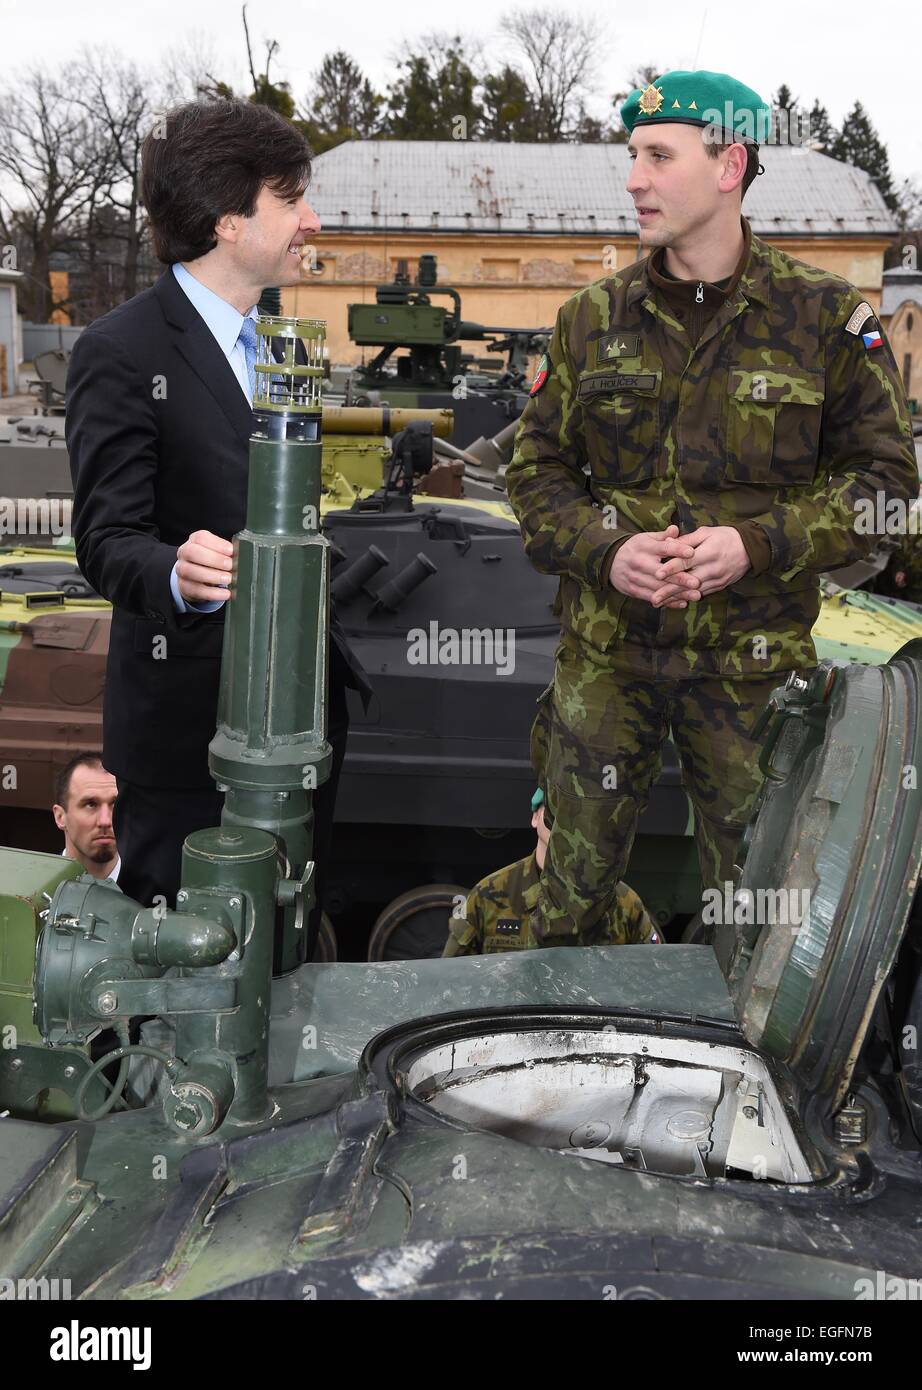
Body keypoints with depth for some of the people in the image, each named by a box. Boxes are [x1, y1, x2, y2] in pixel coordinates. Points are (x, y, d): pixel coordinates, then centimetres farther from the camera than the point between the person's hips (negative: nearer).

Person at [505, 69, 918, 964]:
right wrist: (605, 549, -14)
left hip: (754, 661, -1)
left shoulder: (827, 318, -3)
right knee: (575, 879, 13)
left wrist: (758, 545, -17)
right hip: (606, 653, 2)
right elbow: (536, 467, 6)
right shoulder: (593, 319, 4)